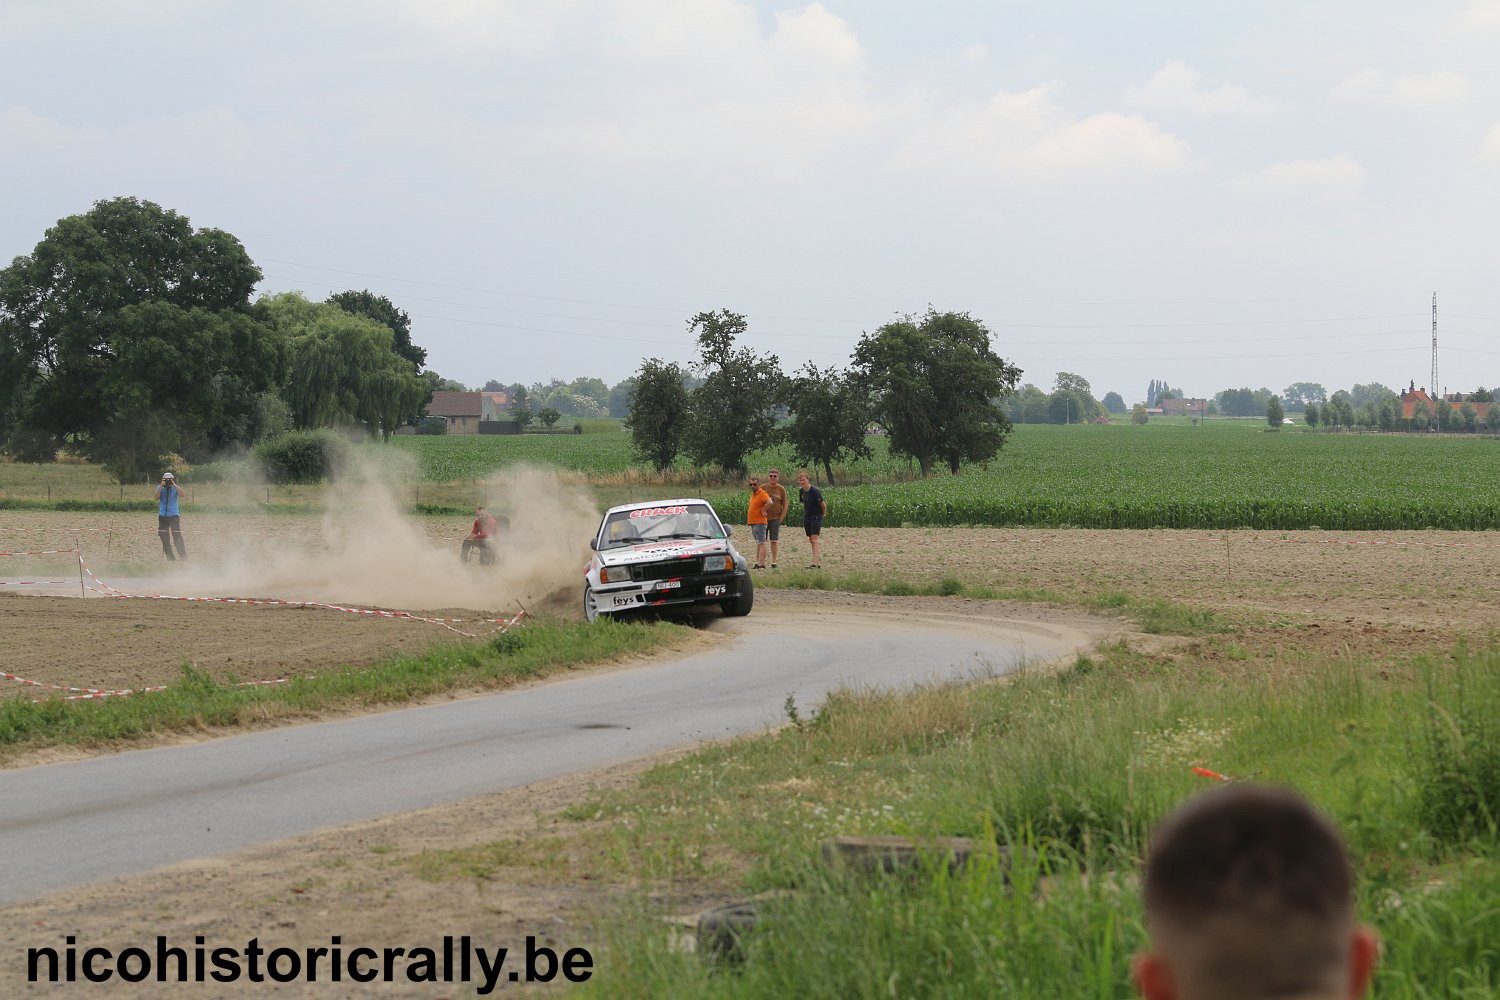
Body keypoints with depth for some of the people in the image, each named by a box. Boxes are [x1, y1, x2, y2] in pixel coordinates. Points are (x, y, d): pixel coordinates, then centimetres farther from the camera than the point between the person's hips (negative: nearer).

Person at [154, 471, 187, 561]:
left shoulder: (175, 488, 0)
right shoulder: (160, 488, 6)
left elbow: (181, 495, -19)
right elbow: (157, 498, -9)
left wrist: (174, 484, -19)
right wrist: (161, 486, -15)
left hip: (174, 515, -4)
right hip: (162, 516, 4)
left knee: (177, 536, -13)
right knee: (164, 537, 5)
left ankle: (183, 556, -8)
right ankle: (170, 557, 14)